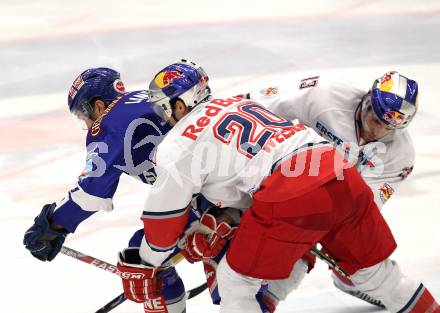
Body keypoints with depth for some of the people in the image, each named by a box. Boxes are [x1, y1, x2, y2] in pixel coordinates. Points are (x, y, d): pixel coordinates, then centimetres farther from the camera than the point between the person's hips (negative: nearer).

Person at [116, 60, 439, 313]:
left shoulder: (179, 144, 7)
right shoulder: (237, 103, 30)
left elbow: (164, 216, 10)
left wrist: (143, 266, 26)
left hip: (291, 194, -7)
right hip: (344, 177, 7)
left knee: (235, 279, 10)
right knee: (374, 269, 24)